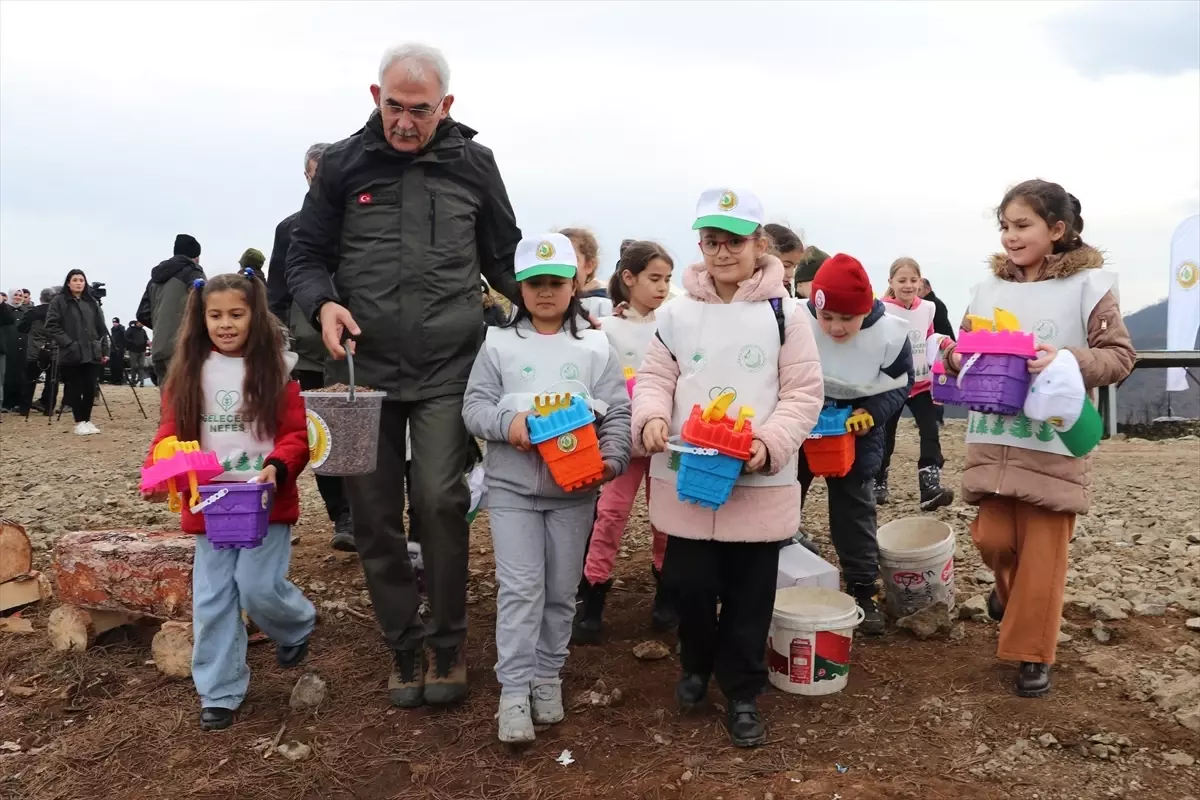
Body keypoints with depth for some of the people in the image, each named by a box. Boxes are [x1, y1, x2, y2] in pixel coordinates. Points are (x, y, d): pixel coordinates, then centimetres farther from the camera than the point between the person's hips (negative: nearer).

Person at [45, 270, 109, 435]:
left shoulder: (92, 302, 14)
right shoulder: (58, 302, 1)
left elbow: (102, 329, 14)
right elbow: (51, 326, -6)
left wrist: (104, 350, 7)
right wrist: (68, 344, -14)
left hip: (92, 354, 3)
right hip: (71, 354, -3)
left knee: (90, 389, 2)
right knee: (75, 389, 1)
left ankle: (87, 420, 15)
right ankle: (79, 422, 9)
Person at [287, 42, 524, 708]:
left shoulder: (472, 165, 6)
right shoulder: (343, 164, 5)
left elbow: (504, 259, 14)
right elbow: (306, 253, 10)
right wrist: (322, 303, -10)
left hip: (447, 366, -1)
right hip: (363, 364, 2)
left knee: (440, 501, -12)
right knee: (374, 515, 5)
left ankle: (448, 644, 8)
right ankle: (404, 647, 22)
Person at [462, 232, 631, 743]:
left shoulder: (595, 347, 3)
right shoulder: (499, 344, 2)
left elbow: (617, 414, 0)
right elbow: (474, 406, -1)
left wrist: (612, 459, -16)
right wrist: (508, 422, -20)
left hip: (575, 489, 2)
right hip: (511, 485, -1)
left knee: (561, 591, 11)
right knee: (520, 588, -4)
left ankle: (548, 678, 28)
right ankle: (514, 692, 5)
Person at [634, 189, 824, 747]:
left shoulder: (783, 313, -2)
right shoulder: (677, 313, 3)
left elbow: (803, 393, -2)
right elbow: (655, 376, 8)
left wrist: (770, 442, -17)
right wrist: (652, 417, -14)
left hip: (760, 482, -1)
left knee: (749, 595, 8)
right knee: (689, 584, 9)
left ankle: (742, 693, 27)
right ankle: (696, 665, 38)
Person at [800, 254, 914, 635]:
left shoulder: (890, 334, -20)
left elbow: (900, 384, -5)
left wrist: (872, 413, -22)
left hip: (856, 433, 0)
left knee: (854, 508, 9)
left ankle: (862, 591, 20)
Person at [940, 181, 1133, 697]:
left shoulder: (1089, 285, -5)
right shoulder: (989, 288, 7)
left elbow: (1120, 357, -6)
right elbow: (965, 351, 14)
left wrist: (1066, 360, -23)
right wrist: (956, 358, -9)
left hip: (1054, 444, -3)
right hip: (992, 439, 4)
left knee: (1043, 552, 2)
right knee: (992, 538, 4)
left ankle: (1033, 653, 18)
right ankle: (1011, 590, 39)